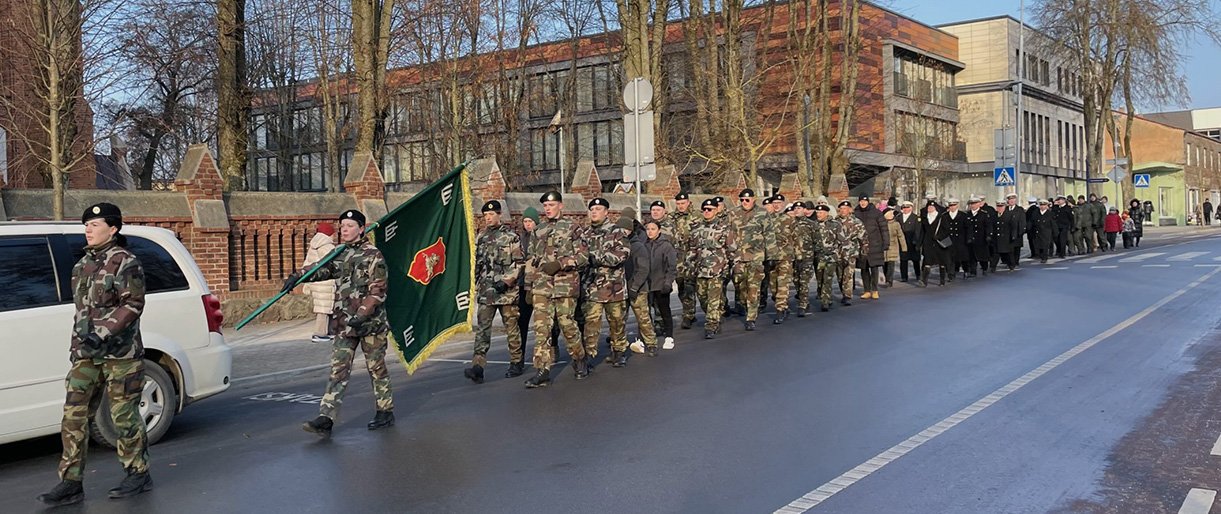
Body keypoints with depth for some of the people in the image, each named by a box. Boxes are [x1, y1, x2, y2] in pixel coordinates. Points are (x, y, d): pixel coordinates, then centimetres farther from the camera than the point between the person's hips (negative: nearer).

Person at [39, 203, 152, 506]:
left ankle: (139, 475, 14)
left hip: (120, 353, -7)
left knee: (124, 416, 0)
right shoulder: (83, 265, 16)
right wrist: (77, 344, 19)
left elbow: (133, 305, -15)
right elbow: (81, 308, 22)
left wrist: (103, 334, -23)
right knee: (73, 415, 2)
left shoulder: (125, 262, -8)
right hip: (86, 354, 7)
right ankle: (71, 484, 7)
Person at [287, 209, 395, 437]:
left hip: (371, 323, -5)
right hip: (344, 324, 5)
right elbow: (321, 269, 0)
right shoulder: (339, 255, 12)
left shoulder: (373, 255, -7)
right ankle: (326, 419, -5)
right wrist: (297, 276, -19)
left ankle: (385, 412, 20)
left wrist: (361, 315, -21)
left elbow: (377, 292, -13)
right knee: (338, 370, -1)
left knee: (377, 368, 7)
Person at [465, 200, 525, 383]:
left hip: (506, 291, -5)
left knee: (512, 328, 4)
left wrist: (506, 281, -15)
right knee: (482, 328, -5)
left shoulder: (511, 236, -3)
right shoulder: (481, 237, 14)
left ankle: (517, 363, 17)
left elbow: (520, 263, -7)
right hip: (485, 291, 5)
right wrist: (477, 286, 14)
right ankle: (477, 367, -11)